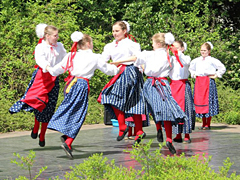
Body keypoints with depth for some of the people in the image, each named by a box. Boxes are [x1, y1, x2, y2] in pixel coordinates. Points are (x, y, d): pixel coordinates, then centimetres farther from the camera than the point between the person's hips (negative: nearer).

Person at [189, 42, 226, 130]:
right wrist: (193, 74, 20)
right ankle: (204, 123, 11)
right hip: (198, 82, 6)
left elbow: (222, 68, -4)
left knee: (208, 102, -6)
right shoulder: (196, 60, 14)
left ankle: (208, 124, -1)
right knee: (199, 101, 3)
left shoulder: (212, 60, -4)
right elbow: (191, 68, 34)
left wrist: (216, 75, -4)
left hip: (208, 82, -6)